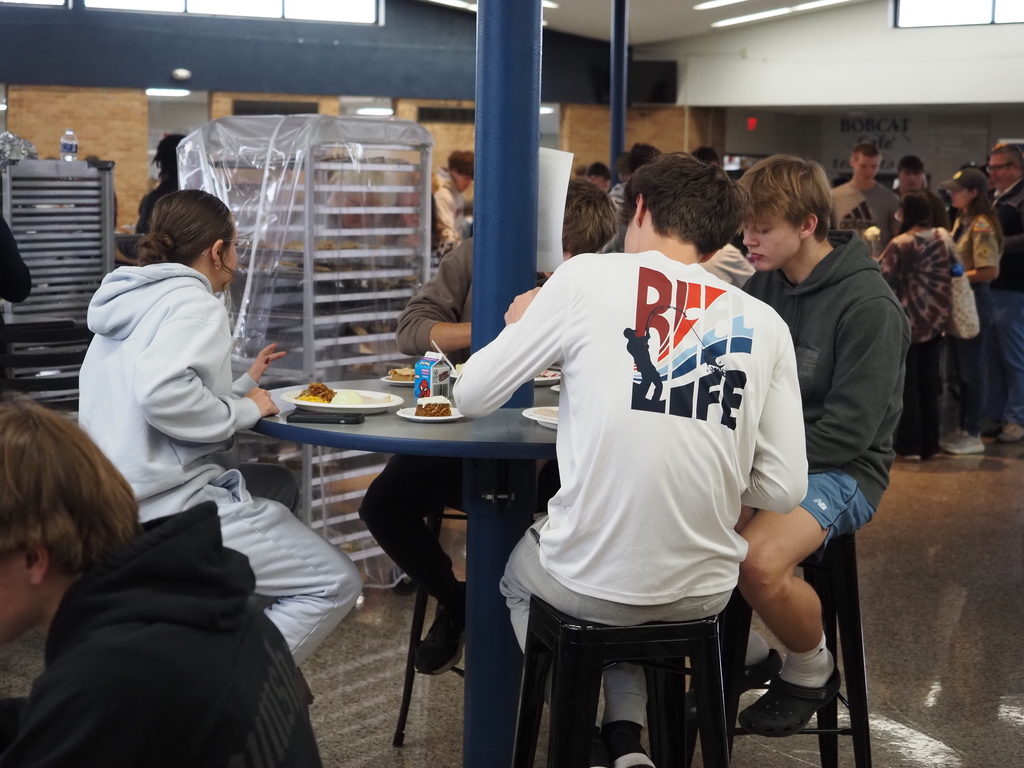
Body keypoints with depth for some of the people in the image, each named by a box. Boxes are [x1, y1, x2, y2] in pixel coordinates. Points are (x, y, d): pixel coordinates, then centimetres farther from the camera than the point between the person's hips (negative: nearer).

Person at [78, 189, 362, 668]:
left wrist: (244, 384, 24)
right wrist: (244, 410, -13)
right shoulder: (193, 301, -11)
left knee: (279, 485, 30)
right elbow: (161, 395, -28)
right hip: (174, 504, -10)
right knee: (337, 584, -6)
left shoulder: (130, 299, 17)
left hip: (120, 502, 10)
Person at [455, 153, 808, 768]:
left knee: (519, 573, 33)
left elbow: (473, 397, 0)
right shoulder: (764, 324, 0)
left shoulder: (589, 277, -7)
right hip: (704, 592, 3)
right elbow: (784, 489, 0)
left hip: (588, 584, -3)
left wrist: (522, 328, 19)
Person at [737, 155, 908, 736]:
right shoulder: (764, 283, 6)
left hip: (837, 468, -6)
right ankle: (737, 647, 7)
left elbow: (846, 432, -18)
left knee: (759, 560, -33)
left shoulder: (869, 306, -14)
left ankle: (813, 668, 0)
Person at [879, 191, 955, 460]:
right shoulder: (944, 237, 0)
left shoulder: (900, 244, -17)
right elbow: (957, 267, 11)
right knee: (929, 381, 12)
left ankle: (910, 444, 7)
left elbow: (883, 278, -16)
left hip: (908, 320, -5)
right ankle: (929, 443, 16)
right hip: (936, 318, 5)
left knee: (907, 382, 5)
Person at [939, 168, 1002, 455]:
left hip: (974, 299, -9)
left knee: (972, 367, -1)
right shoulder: (961, 221, 11)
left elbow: (990, 271, -22)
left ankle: (973, 435, 6)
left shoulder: (981, 226, -17)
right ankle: (963, 427, 24)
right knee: (962, 367, 15)